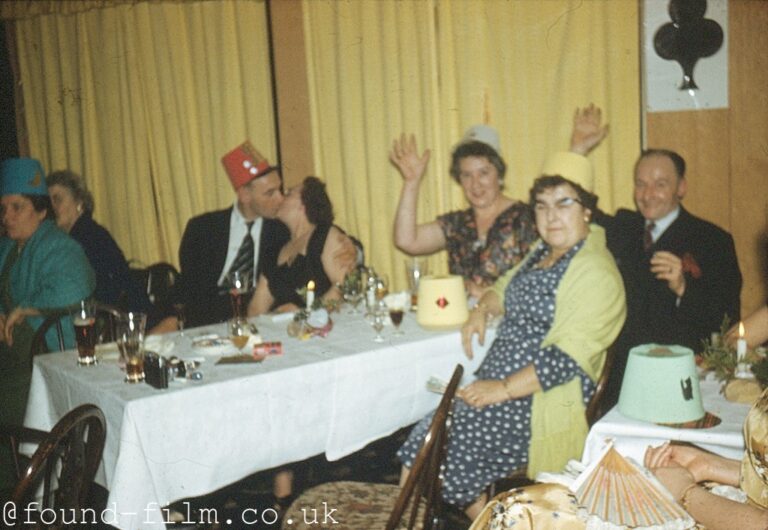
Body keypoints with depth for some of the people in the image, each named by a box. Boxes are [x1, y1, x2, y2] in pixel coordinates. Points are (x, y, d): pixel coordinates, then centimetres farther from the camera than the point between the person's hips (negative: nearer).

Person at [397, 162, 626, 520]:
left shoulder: (594, 272, -14)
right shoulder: (543, 251, 15)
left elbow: (567, 358, -21)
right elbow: (505, 289, 32)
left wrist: (503, 389, -23)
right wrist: (482, 309, 10)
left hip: (539, 401, -8)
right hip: (497, 386, 8)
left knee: (445, 450, -16)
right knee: (420, 445, -7)